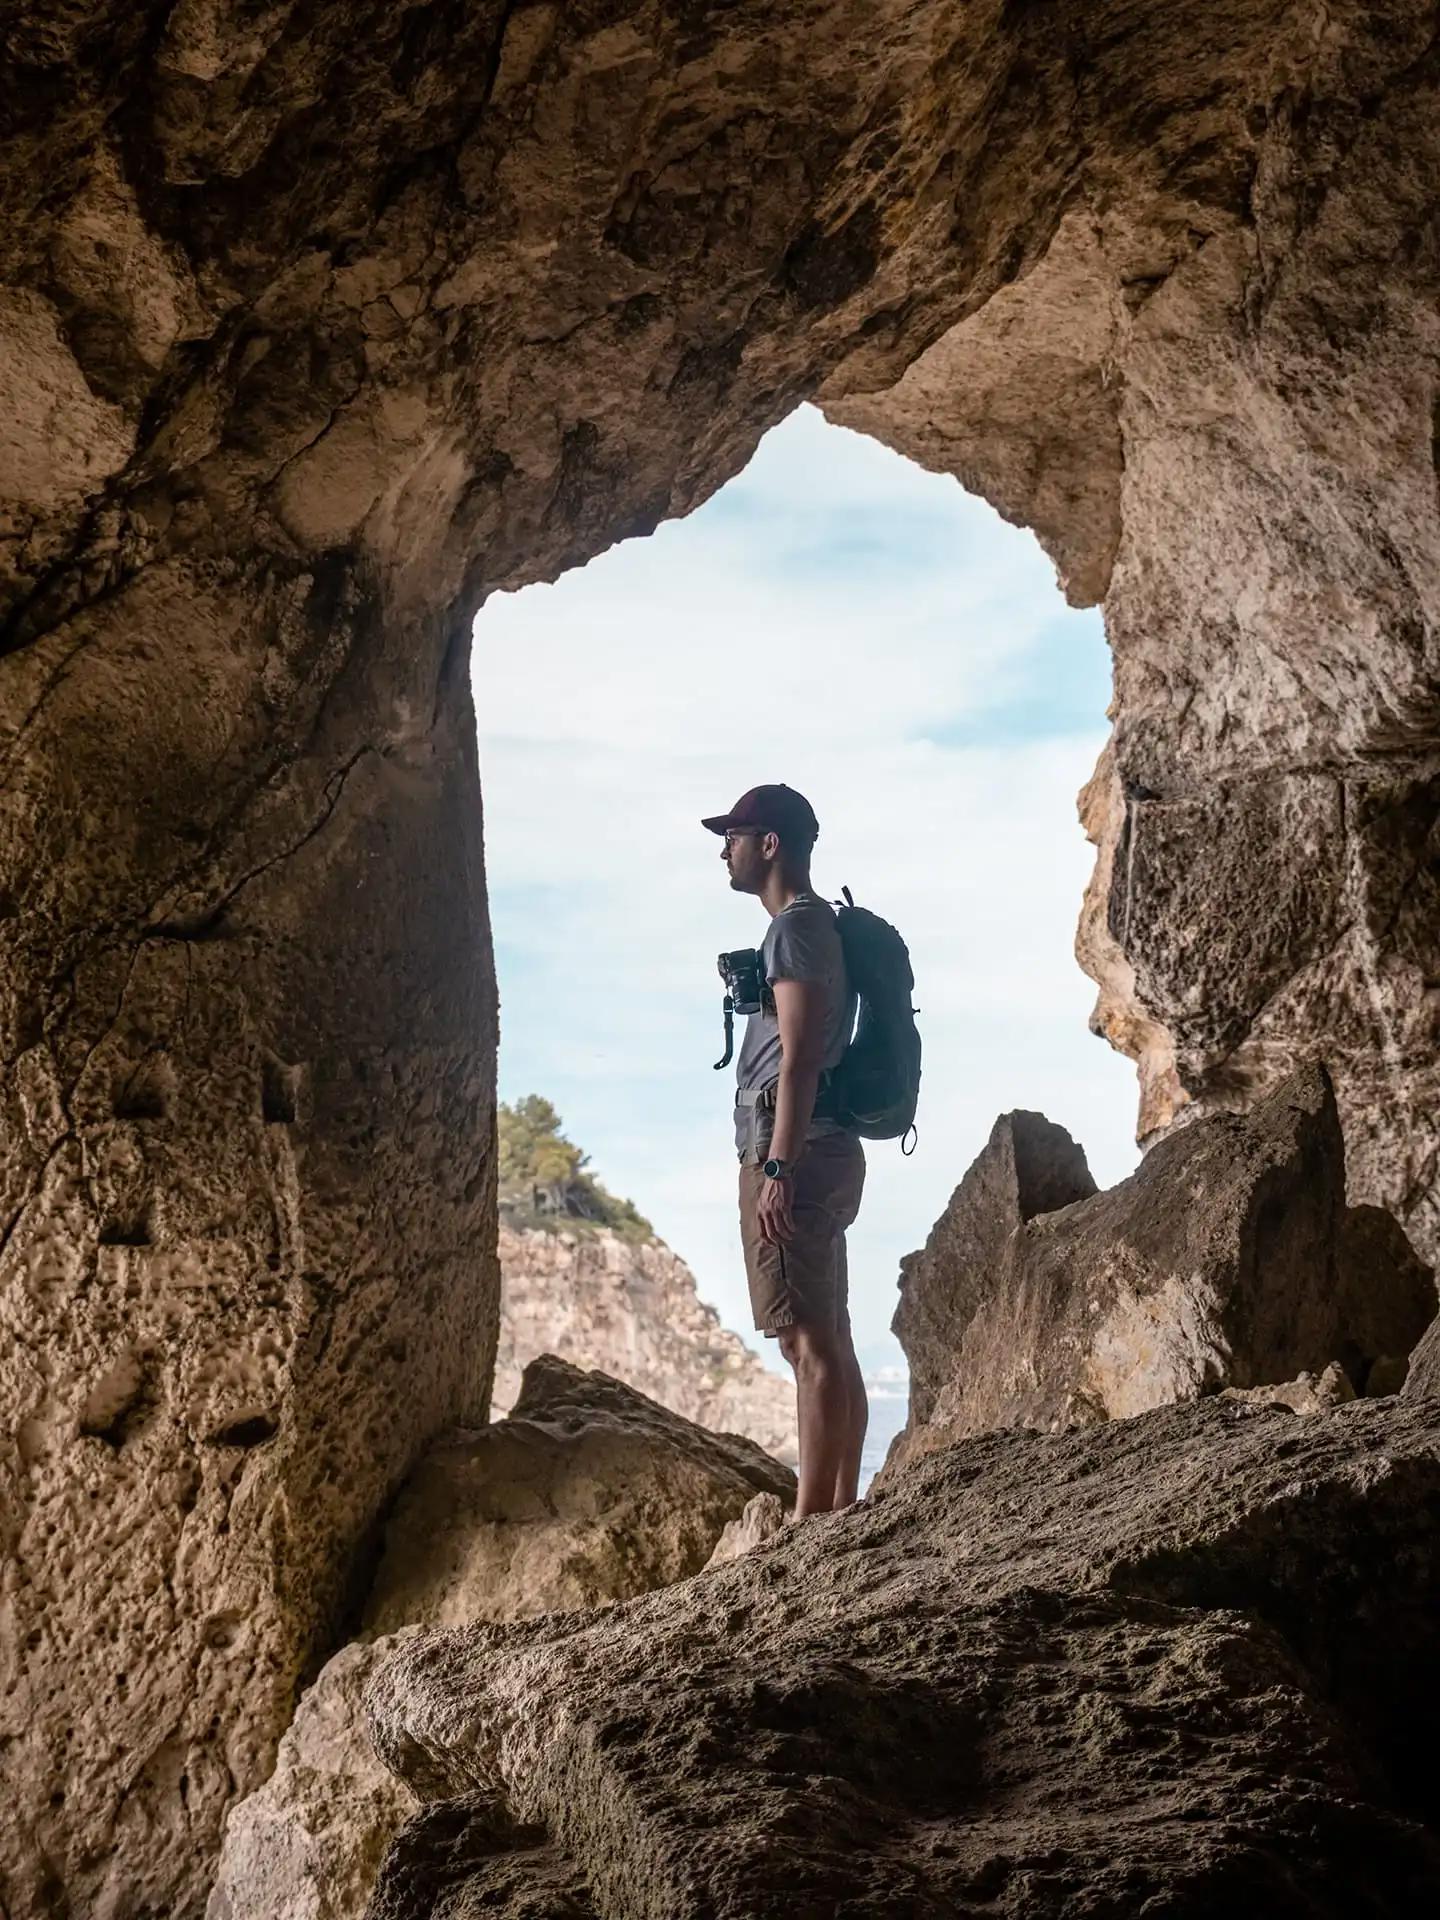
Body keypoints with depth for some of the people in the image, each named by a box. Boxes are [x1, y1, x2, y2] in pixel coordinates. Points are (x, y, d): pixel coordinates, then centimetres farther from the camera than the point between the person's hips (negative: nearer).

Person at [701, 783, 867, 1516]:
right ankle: (841, 1509, 14)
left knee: (809, 1342, -12)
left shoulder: (795, 927, -9)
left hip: (793, 1152, -10)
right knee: (830, 1343, 9)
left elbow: (799, 1058, -18)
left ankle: (812, 1516, -12)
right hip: (825, 1151, 10)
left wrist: (777, 1167, -22)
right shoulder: (819, 926, 22)